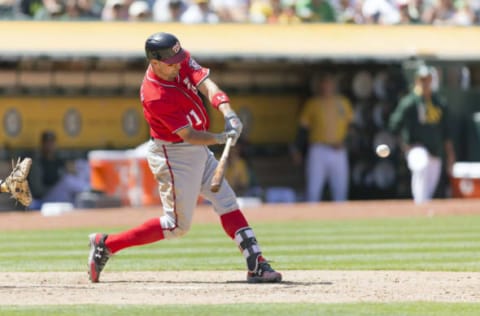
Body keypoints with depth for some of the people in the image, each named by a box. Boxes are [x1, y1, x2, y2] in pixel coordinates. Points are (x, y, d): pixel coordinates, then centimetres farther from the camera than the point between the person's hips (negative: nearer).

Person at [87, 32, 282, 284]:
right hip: (172, 156, -8)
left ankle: (257, 265, 5)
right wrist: (220, 138, -44)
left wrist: (228, 113, -35)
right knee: (177, 226, -2)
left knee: (227, 203, 4)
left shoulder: (182, 61, -9)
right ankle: (106, 244, 5)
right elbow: (188, 135, -30)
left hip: (198, 151, 8)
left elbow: (207, 86, -18)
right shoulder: (155, 97, -30)